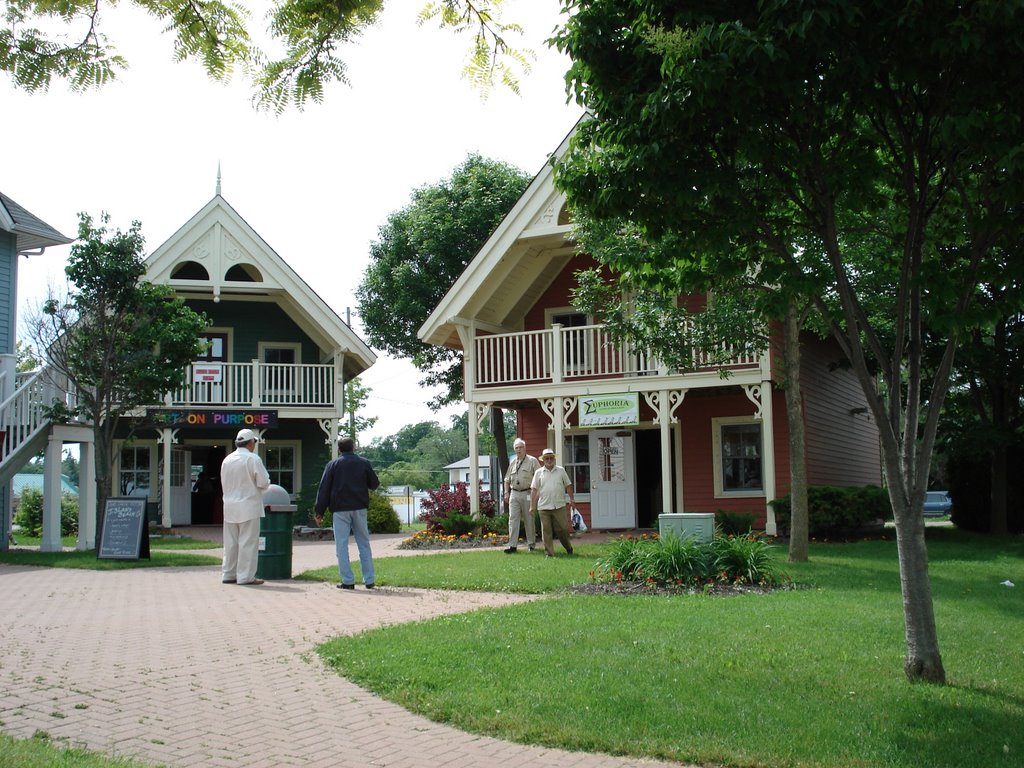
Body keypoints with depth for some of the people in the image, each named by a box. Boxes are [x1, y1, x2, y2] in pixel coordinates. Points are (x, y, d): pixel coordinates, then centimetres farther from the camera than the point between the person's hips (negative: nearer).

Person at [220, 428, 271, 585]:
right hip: (248, 506, -6)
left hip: (230, 507, 6)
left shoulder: (227, 460, 8)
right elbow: (263, 483, -14)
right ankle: (246, 576, -1)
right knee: (248, 542, -1)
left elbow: (224, 484, 15)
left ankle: (228, 574, 17)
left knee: (230, 542, 12)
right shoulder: (253, 459, -11)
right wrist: (264, 484, 8)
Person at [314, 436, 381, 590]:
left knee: (341, 545, 1)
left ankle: (348, 581, -4)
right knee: (364, 544, 10)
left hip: (340, 509, -2)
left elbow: (324, 489, -1)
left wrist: (319, 512, 2)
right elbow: (374, 484, 11)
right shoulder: (364, 463, 5)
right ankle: (369, 580, 8)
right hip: (360, 508, 2)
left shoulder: (333, 464, 1)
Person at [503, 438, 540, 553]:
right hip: (514, 494, 4)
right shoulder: (512, 463, 15)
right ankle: (512, 545, -4)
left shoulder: (532, 461, 0)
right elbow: (507, 480, 21)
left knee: (529, 520, 3)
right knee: (513, 519, -3)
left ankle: (531, 544, 14)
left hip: (527, 494, -4)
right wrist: (506, 493, 11)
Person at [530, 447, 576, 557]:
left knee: (562, 528, 2)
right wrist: (532, 506, 1)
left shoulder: (561, 470, 9)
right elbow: (534, 489, 5)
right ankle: (549, 552, 5)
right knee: (546, 531, 0)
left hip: (559, 506, 0)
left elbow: (568, 485, 13)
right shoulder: (538, 473, 6)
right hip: (544, 507, 0)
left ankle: (569, 548, 23)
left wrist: (571, 498, 8)